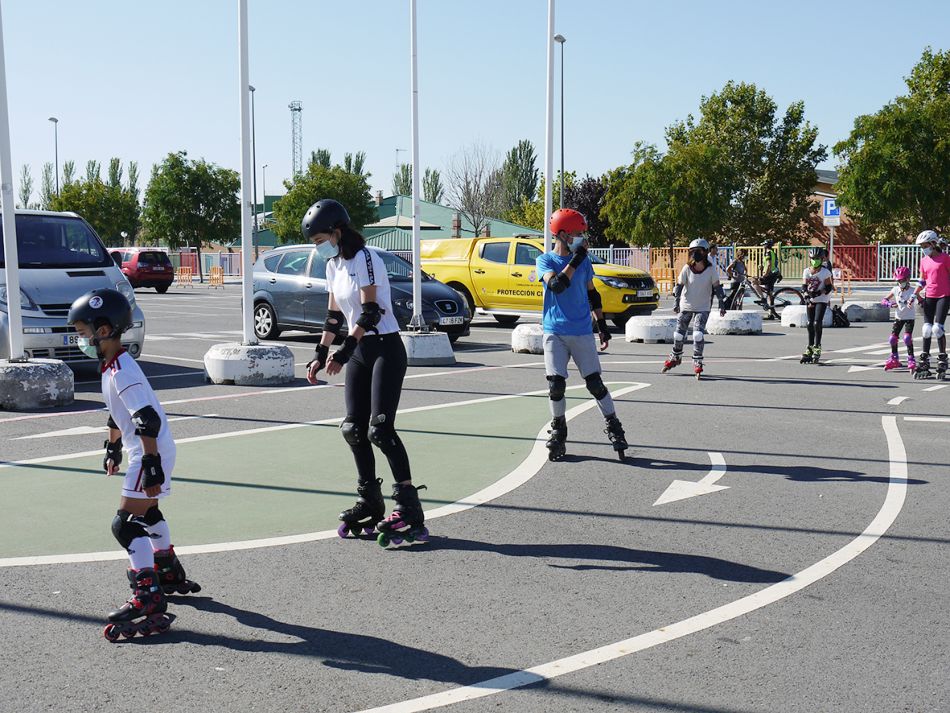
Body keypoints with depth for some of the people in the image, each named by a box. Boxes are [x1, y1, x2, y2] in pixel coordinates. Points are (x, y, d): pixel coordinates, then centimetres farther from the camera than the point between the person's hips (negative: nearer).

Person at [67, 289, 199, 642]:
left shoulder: (122, 371, -22)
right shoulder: (112, 367, 10)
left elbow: (148, 420, -28)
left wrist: (150, 466, -29)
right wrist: (113, 447, 33)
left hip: (152, 452, -11)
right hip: (153, 451, 11)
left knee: (126, 525, -13)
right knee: (147, 513, 27)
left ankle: (148, 599, -13)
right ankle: (170, 575, 45)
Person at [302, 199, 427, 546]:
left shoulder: (364, 259, -14)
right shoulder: (333, 266, 12)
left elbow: (371, 311, -21)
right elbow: (334, 315, 18)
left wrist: (345, 349, -28)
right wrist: (320, 355, 14)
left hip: (386, 348, -9)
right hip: (360, 351, 9)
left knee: (380, 429, -14)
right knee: (353, 429, 6)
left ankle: (409, 507, -11)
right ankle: (370, 503, 17)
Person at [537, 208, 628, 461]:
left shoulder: (584, 261, 8)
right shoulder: (545, 260, -1)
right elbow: (556, 285, -20)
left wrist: (602, 325, 14)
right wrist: (575, 259, -21)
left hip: (582, 333, 2)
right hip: (554, 333, -2)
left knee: (595, 383, -1)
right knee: (556, 384, -5)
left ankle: (613, 427, 12)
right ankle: (558, 431, 14)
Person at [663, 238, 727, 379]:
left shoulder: (711, 270, -12)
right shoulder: (687, 268, -11)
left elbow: (717, 287, -5)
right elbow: (679, 285, -3)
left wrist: (722, 304, -6)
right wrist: (676, 303, -8)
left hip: (703, 307, -2)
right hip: (686, 305, 2)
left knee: (698, 334, -16)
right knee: (679, 333, 9)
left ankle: (697, 363, -5)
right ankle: (675, 357, 33)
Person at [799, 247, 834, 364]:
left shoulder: (825, 272, -8)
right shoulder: (806, 271, 4)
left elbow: (828, 288, -9)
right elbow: (804, 287, 1)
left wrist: (819, 293, -24)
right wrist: (806, 295, -16)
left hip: (822, 300, -4)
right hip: (810, 300, 4)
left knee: (817, 323, -13)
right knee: (810, 324, 7)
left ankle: (817, 347, -5)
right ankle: (810, 348, 16)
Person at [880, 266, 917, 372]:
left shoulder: (913, 291, -14)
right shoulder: (895, 290, -3)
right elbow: (884, 300, 1)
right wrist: (890, 304, -20)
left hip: (909, 318, -4)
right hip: (899, 317, 5)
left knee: (907, 338, -18)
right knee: (893, 338, 5)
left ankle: (911, 360, -10)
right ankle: (894, 359, 23)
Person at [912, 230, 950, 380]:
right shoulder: (924, 261, 11)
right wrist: (915, 293, 5)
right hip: (929, 296, 5)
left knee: (938, 328, -12)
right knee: (927, 329, 3)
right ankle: (924, 363, 9)